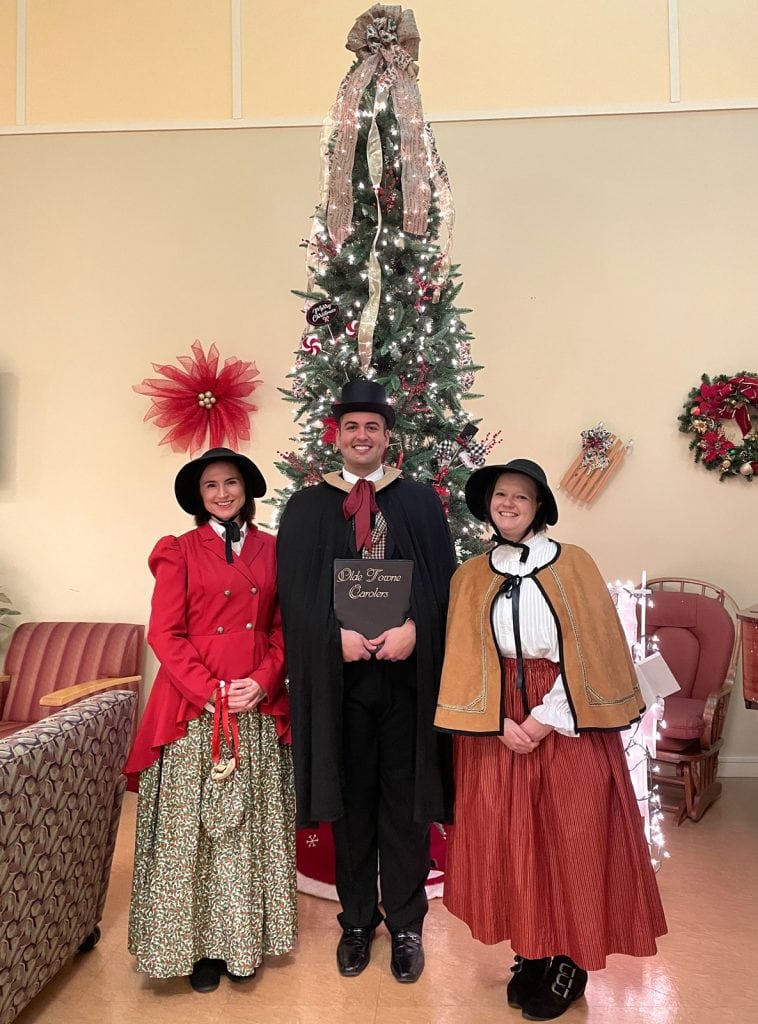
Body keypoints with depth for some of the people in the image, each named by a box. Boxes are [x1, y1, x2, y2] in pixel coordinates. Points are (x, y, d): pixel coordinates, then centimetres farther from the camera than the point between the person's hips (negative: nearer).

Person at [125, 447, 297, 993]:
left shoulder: (272, 549, 8)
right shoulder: (180, 551, 2)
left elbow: (283, 628, 7)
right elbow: (164, 632, -4)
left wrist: (263, 682, -9)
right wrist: (209, 692, -13)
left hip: (259, 708, 2)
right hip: (193, 708, -2)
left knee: (251, 826, 9)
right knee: (193, 826, 4)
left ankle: (243, 939, 25)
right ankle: (199, 944, 20)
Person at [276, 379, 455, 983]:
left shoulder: (421, 502, 6)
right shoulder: (306, 508, 6)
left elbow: (444, 581, 1)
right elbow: (295, 592, 0)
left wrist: (413, 630, -15)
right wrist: (337, 635, -14)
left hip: (408, 670, 0)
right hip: (339, 673, 0)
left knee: (405, 800, 9)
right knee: (351, 801, 12)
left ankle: (406, 924, 26)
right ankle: (358, 920, 30)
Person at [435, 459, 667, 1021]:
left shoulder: (575, 564, -1)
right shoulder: (470, 576, 5)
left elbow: (592, 652, -5)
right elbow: (466, 659, 2)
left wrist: (548, 718, -12)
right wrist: (501, 723, -10)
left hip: (568, 722, -2)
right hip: (498, 725, 2)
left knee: (570, 838, 3)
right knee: (507, 840, 7)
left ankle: (569, 961, 23)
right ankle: (530, 953, 26)